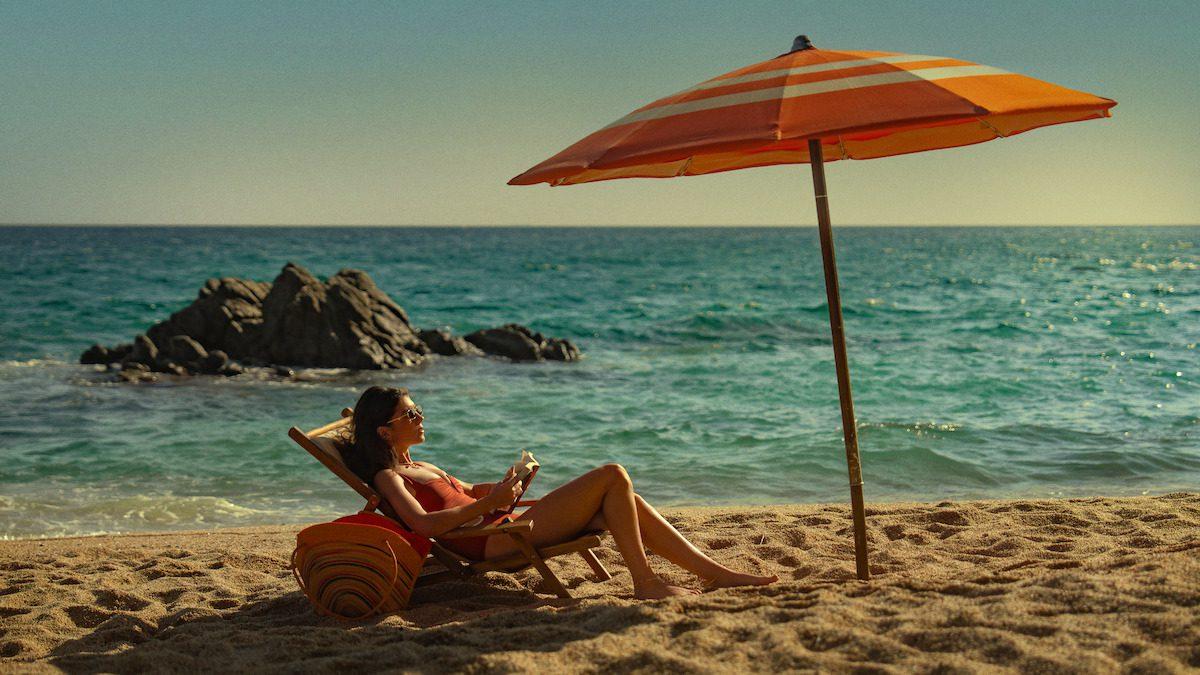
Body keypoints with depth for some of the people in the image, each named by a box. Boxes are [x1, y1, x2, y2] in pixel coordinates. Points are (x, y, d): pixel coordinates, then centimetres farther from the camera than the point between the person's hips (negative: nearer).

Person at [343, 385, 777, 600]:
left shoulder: (418, 468, 24)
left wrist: (502, 486, 18)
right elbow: (424, 523, -23)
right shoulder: (388, 477, -5)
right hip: (493, 543, -10)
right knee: (612, 476, -15)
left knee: (625, 503, 1)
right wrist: (490, 503, -22)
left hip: (503, 526, 10)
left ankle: (715, 574, 2)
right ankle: (645, 582, -14)